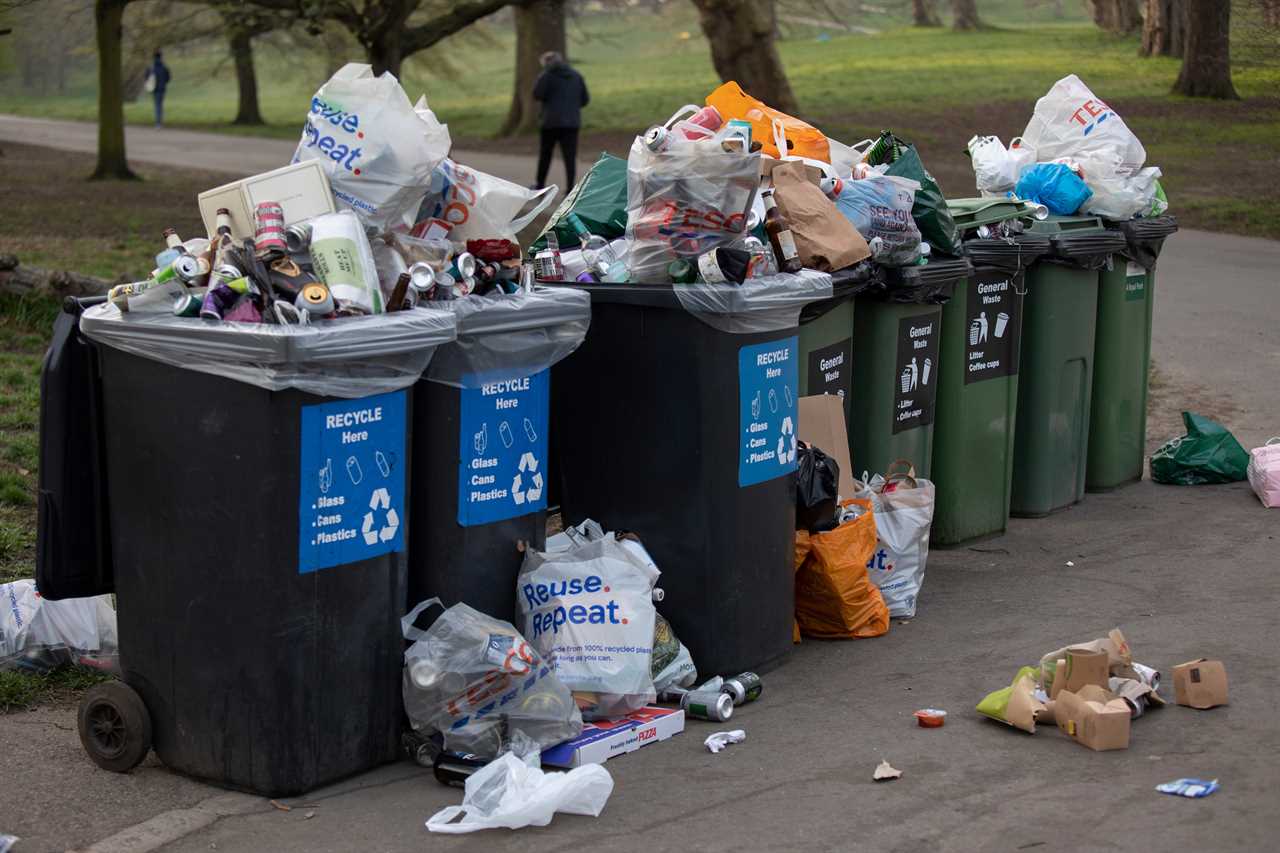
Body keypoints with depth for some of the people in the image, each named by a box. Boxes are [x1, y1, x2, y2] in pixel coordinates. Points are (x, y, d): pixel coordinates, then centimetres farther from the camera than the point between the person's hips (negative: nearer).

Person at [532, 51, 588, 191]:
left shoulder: (547, 76, -6)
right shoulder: (576, 76, 9)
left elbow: (537, 95, -12)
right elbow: (585, 99, 9)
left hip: (551, 121, -3)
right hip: (572, 122, 3)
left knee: (545, 154, 12)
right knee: (570, 156, 1)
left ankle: (540, 185, 20)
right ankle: (570, 188, -5)